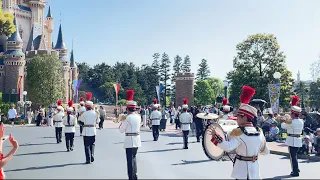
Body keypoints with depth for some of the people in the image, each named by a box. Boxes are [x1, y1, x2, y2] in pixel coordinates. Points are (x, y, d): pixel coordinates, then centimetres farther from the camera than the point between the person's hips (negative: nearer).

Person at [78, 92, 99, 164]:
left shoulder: (84, 113, -10)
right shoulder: (95, 113, -2)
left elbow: (80, 119, 9)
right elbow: (98, 121, 10)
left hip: (86, 131, -2)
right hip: (93, 131, 3)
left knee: (87, 145, 3)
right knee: (92, 144, 17)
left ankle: (88, 159, 2)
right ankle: (92, 157, 10)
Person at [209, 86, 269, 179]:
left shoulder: (239, 132, -19)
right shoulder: (259, 132, 2)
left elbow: (228, 147, -33)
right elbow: (266, 151, 12)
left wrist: (215, 135, -31)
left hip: (243, 170, -7)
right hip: (254, 168, 7)